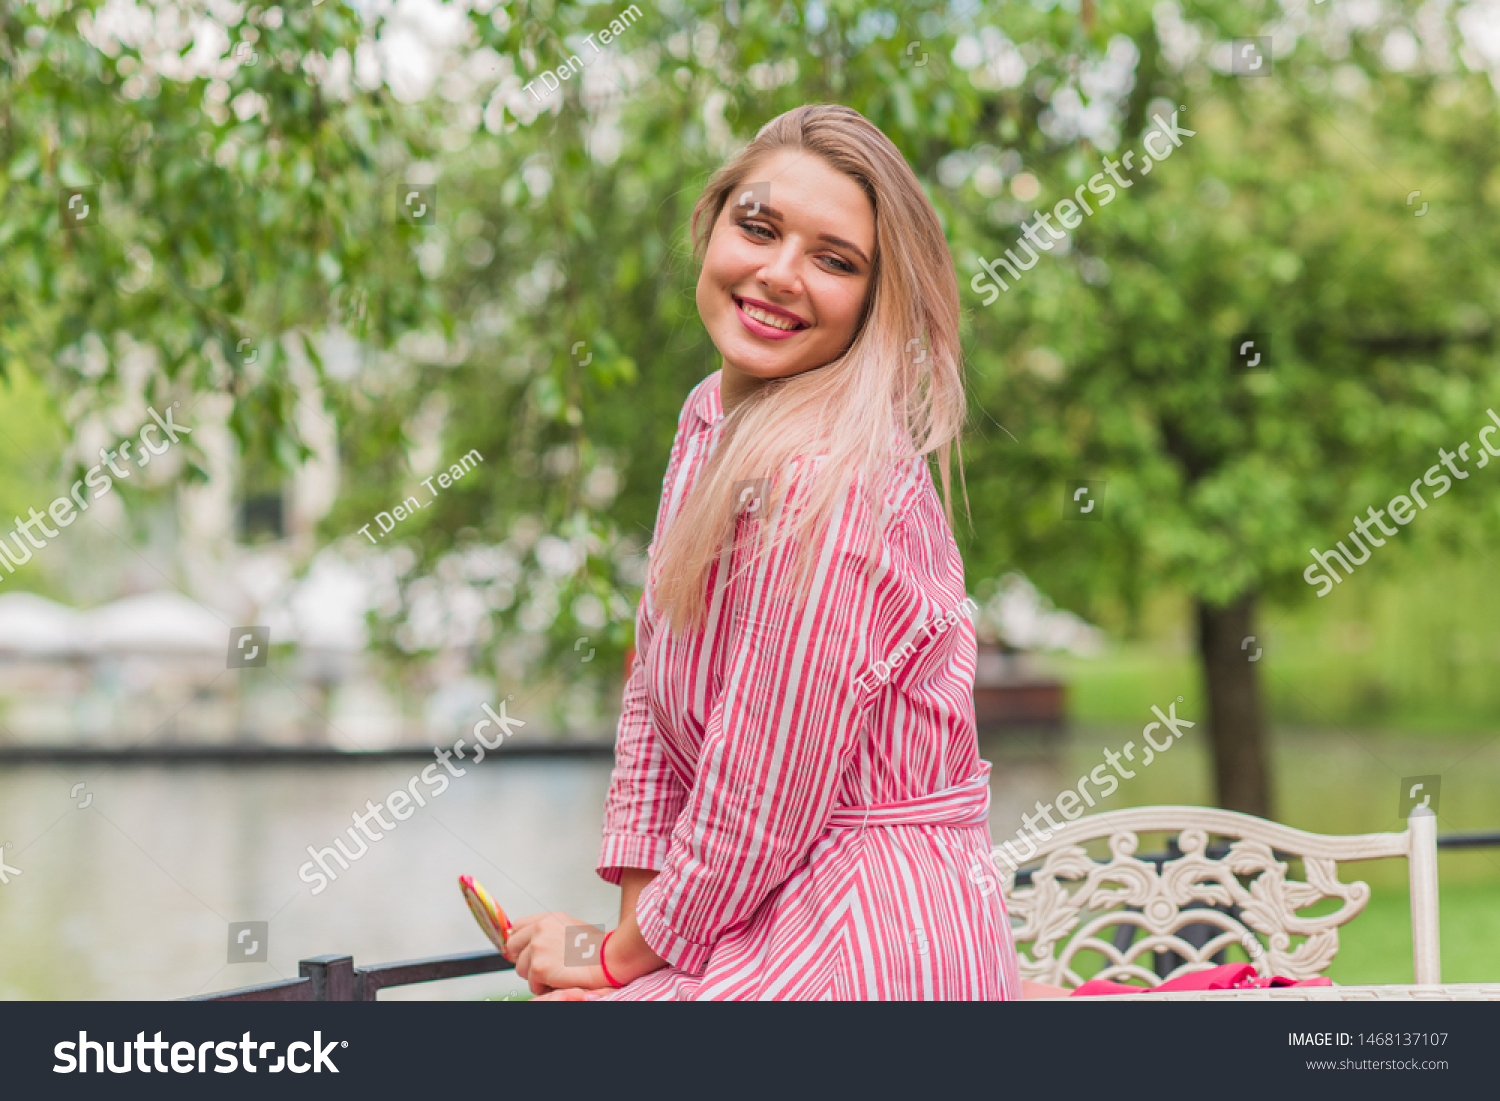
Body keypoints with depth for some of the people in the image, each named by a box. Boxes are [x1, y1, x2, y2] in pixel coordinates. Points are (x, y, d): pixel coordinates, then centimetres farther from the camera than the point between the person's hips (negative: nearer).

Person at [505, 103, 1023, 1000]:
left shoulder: (826, 483, -22)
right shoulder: (712, 415, 7)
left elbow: (762, 799, -20)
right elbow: (657, 697, 9)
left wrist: (621, 957, -7)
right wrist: (636, 916, 2)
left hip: (863, 948, -8)